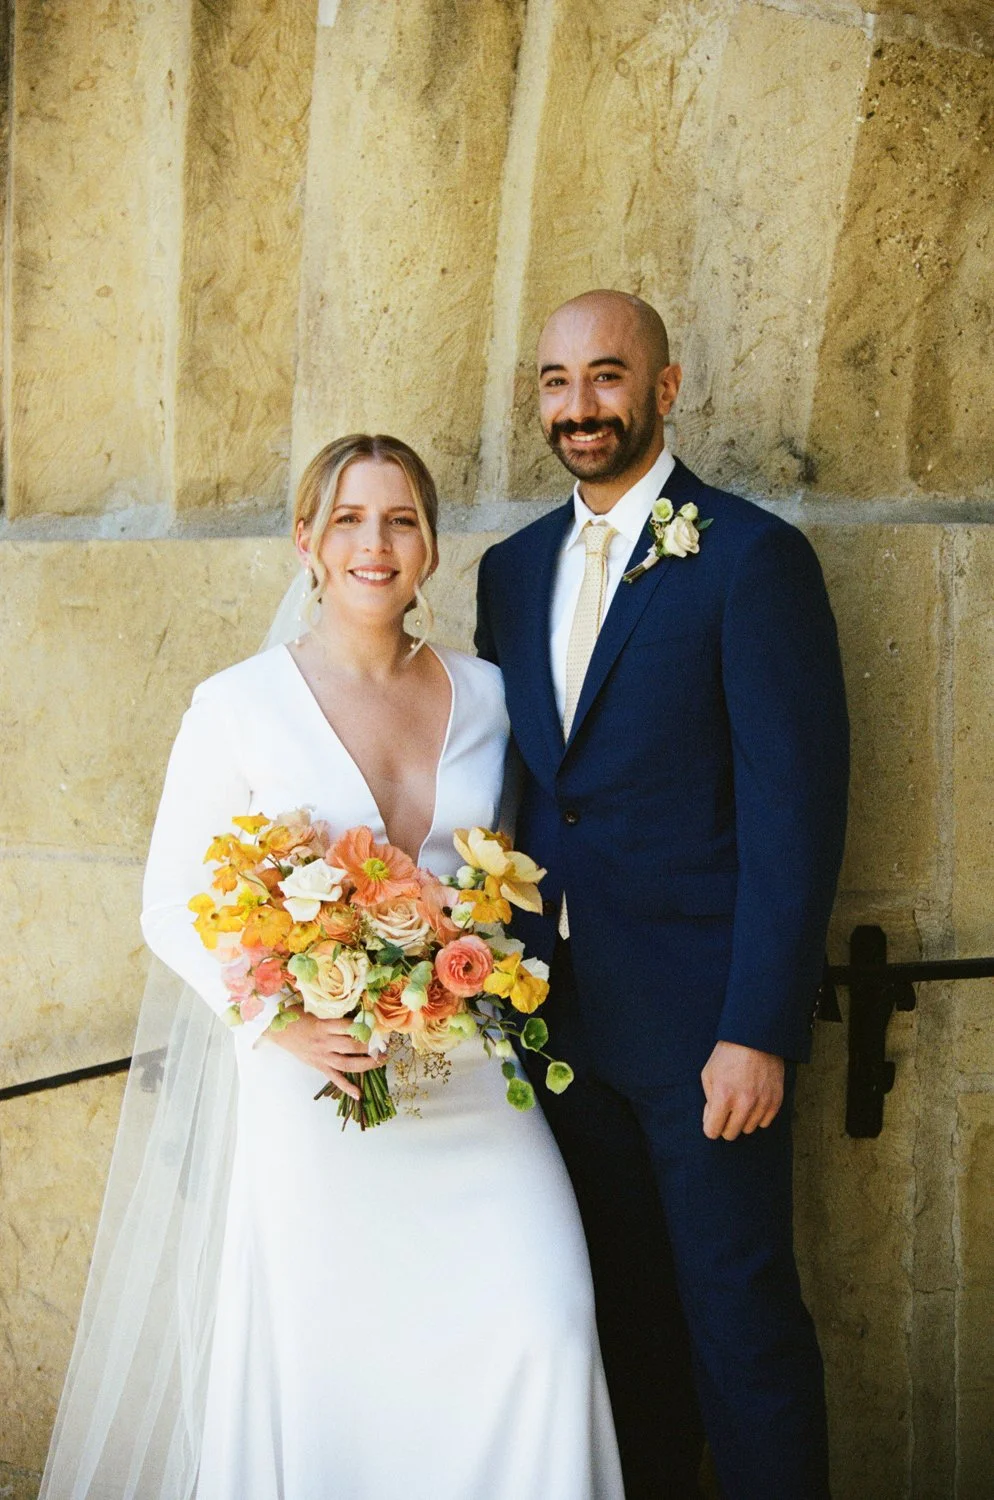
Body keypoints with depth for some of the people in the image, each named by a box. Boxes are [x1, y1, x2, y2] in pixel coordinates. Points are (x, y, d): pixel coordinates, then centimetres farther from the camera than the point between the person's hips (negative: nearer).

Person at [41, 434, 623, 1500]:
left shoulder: (483, 694, 8)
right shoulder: (239, 705, -2)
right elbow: (171, 909, -1)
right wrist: (278, 1019, -16)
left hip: (471, 1080, 3)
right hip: (313, 1084, -2)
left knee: (548, 1330, -9)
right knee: (328, 1363, 0)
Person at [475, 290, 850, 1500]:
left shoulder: (750, 557, -9)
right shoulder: (512, 569, 11)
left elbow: (794, 804, -13)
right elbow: (510, 786, 13)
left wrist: (760, 1028, -17)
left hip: (701, 1016, -5)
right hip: (559, 1012, 6)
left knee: (738, 1311, 3)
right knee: (618, 1308, 16)